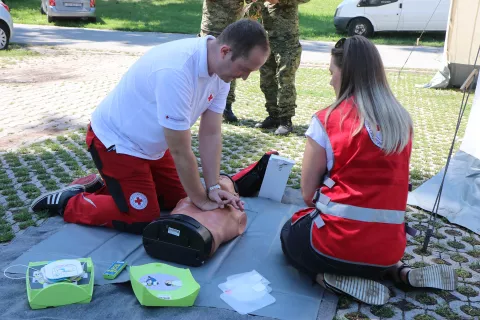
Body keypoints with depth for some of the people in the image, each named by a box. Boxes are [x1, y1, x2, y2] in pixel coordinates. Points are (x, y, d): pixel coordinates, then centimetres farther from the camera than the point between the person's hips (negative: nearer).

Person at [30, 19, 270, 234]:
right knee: (143, 220, -6)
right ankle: (68, 202, 11)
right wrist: (201, 199, -17)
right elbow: (180, 151, -30)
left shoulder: (221, 67, -11)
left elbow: (211, 134, -7)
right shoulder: (176, 71, -38)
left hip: (150, 142, 9)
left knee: (178, 199, 14)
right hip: (116, 140, -8)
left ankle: (115, 185, 28)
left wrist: (213, 188, -12)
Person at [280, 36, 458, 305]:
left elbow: (308, 193, -8)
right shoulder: (402, 120, 2)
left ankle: (337, 279, 1)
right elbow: (384, 183, 9)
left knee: (290, 235, 27)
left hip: (339, 242, -5)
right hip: (391, 246, 6)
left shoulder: (328, 120, -13)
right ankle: (396, 271, 12)